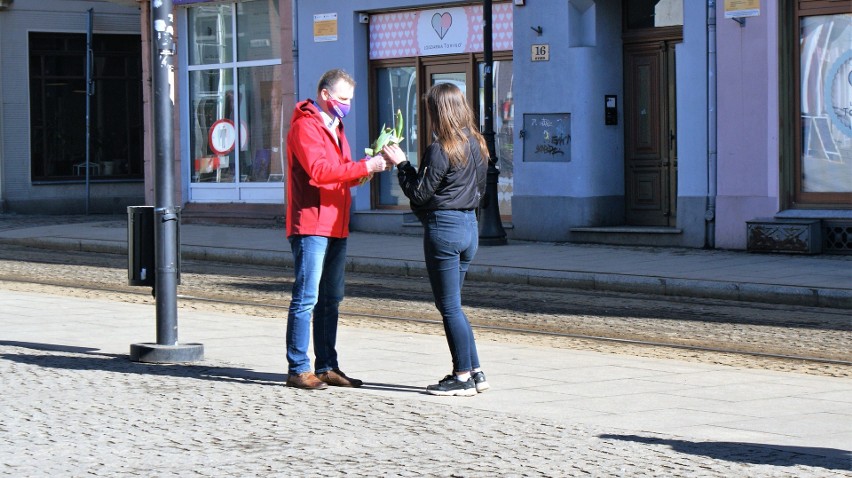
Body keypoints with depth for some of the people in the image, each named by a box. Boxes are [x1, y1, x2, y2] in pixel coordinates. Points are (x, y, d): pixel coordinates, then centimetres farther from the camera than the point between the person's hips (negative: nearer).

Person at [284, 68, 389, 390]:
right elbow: (318, 170, -22)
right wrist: (364, 167, -23)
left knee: (330, 299, 11)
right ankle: (298, 369, -7)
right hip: (311, 226, -10)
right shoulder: (305, 126, -9)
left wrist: (365, 170, 5)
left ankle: (327, 367, 17)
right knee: (306, 298, -9)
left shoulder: (334, 127, 22)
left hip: (335, 227, 10)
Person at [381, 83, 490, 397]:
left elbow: (419, 194, -11)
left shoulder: (440, 150, -15)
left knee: (449, 305, 0)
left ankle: (463, 376, 3)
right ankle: (475, 372, 15)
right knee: (451, 304, 16)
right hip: (470, 225, 8)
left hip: (443, 227, -8)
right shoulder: (477, 146, 9)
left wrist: (401, 164, 0)